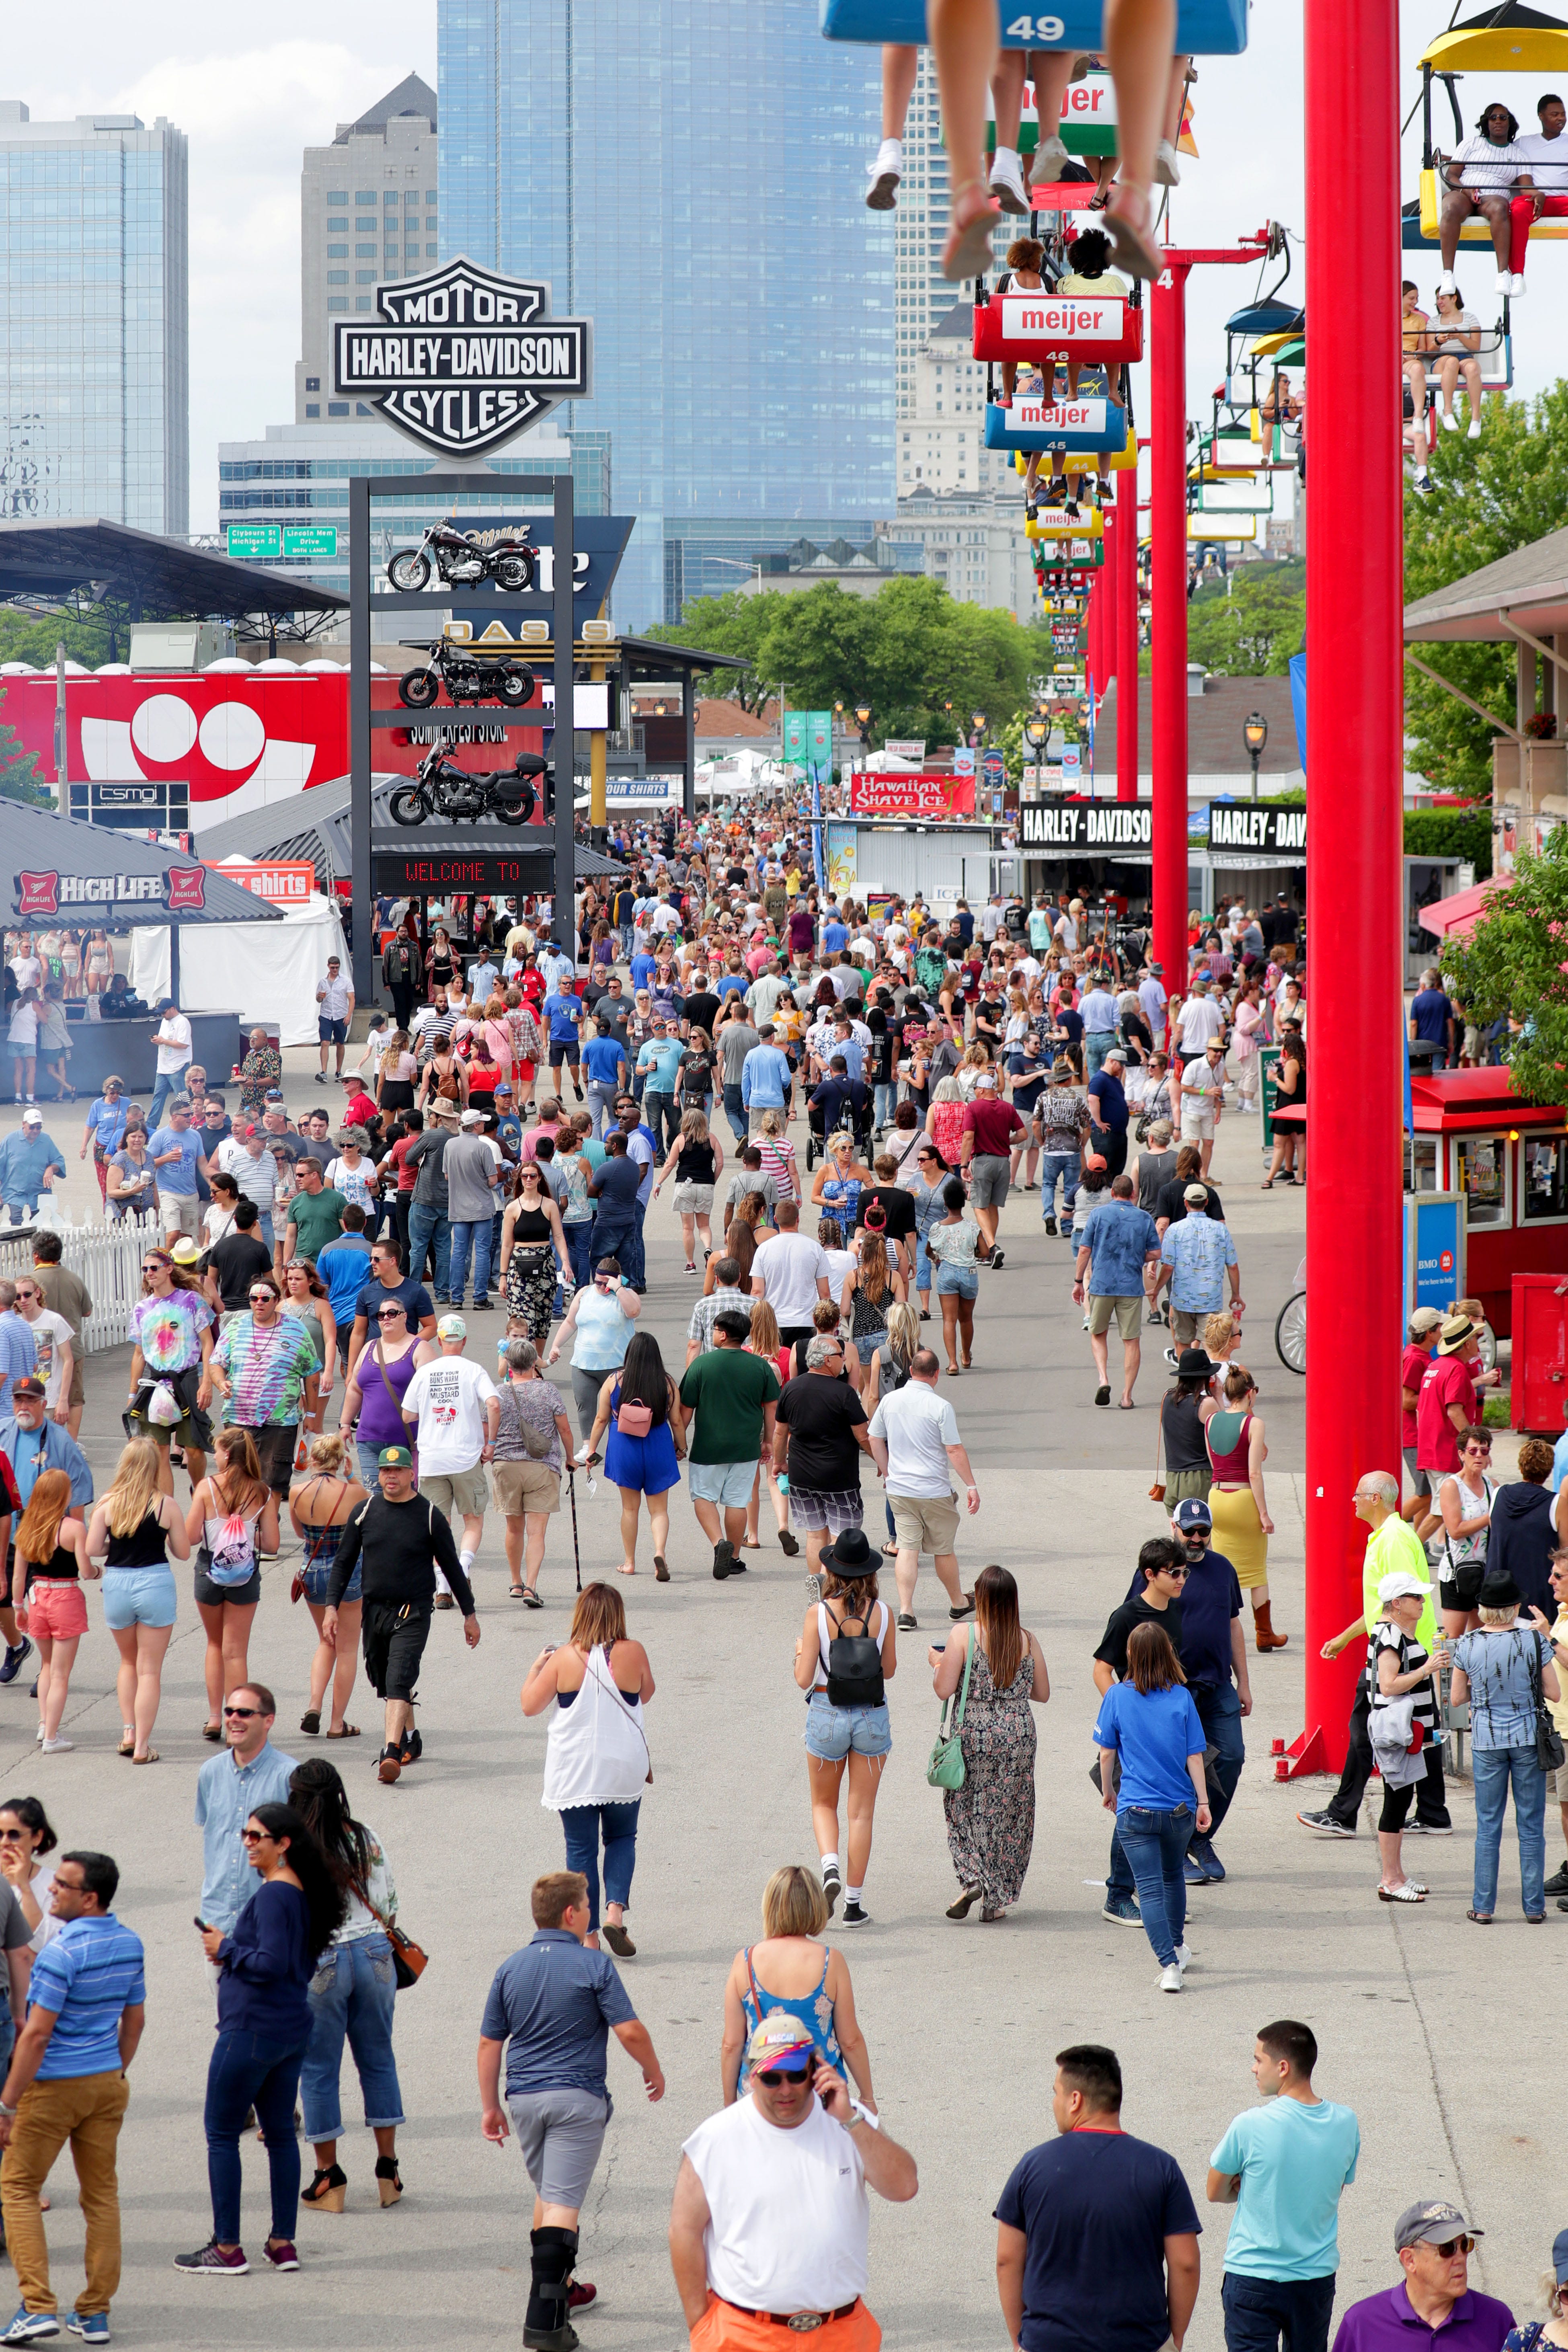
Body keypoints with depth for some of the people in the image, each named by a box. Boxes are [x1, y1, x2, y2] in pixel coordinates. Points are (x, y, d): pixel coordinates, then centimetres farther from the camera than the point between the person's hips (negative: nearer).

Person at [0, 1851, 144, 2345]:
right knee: (102, 2192, 12)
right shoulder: (130, 1944, 3)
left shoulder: (62, 1951, -21)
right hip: (107, 2082, 7)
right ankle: (95, 2313, 13)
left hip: (54, 2084, -7)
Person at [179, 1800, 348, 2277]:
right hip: (293, 2028, 9)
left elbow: (271, 1964, -25)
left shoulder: (273, 1895, -18)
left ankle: (227, 2248, 2)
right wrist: (233, 1952, 10)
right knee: (280, 2133, 14)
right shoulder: (304, 1893, 10)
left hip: (251, 2030, -9)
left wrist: (227, 1949, -10)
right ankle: (283, 2243, 16)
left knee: (222, 2134, 0)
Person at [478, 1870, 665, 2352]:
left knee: (548, 2195, 24)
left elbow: (490, 2042, 8)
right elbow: (630, 2031, -12)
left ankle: (557, 2289, 34)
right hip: (577, 2096, -5)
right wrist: (653, 2072, 6)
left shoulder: (511, 1969, 5)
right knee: (562, 2204, -8)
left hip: (524, 2096, 5)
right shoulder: (593, 1964, -9)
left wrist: (490, 2107, 15)